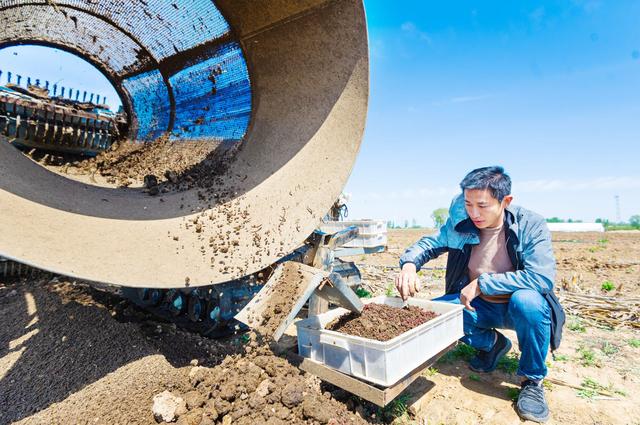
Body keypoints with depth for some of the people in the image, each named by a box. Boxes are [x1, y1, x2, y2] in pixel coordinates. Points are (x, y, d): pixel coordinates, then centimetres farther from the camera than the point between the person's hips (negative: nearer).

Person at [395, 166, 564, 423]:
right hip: (478, 306, 3)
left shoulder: (531, 225, -19)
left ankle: (532, 381, -8)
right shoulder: (460, 224, -10)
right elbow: (429, 243, -1)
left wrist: (481, 282, -28)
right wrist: (409, 264, -23)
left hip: (517, 307, -3)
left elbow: (542, 277, -29)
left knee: (527, 300, -37)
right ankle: (491, 343, 10)